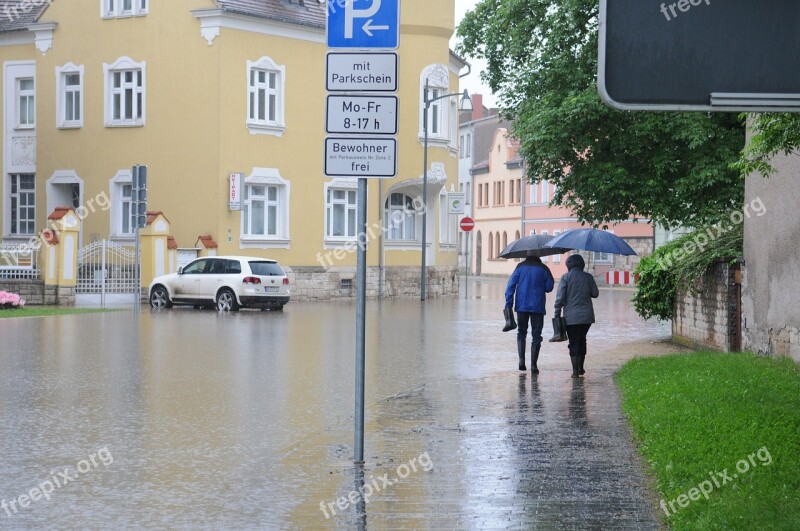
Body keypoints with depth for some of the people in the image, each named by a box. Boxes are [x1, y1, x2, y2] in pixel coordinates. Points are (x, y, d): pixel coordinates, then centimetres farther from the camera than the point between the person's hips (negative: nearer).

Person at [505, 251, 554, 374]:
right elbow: (549, 287, 3)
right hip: (538, 307, -1)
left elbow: (511, 285, -5)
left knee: (521, 332, 15)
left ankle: (521, 360, 0)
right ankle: (534, 364, -3)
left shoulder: (520, 267, 0)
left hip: (522, 306, 1)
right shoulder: (543, 269, -1)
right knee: (536, 335, 4)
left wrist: (509, 304, -3)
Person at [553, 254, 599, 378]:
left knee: (573, 342, 1)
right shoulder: (588, 277, 2)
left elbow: (560, 297, -9)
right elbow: (595, 293, 6)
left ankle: (575, 370, -5)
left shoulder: (566, 277, -6)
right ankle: (580, 368, 24)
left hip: (571, 316, -3)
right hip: (587, 316, 3)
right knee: (582, 340, 18)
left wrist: (557, 313, -3)